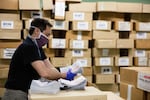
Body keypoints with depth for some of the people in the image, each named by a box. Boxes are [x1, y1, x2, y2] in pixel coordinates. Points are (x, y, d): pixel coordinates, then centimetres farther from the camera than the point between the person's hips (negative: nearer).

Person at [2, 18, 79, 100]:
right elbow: (45, 73, -28)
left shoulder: (37, 47, 10)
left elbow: (50, 68, 3)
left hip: (28, 92, 9)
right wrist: (64, 75, -16)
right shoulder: (28, 47, -20)